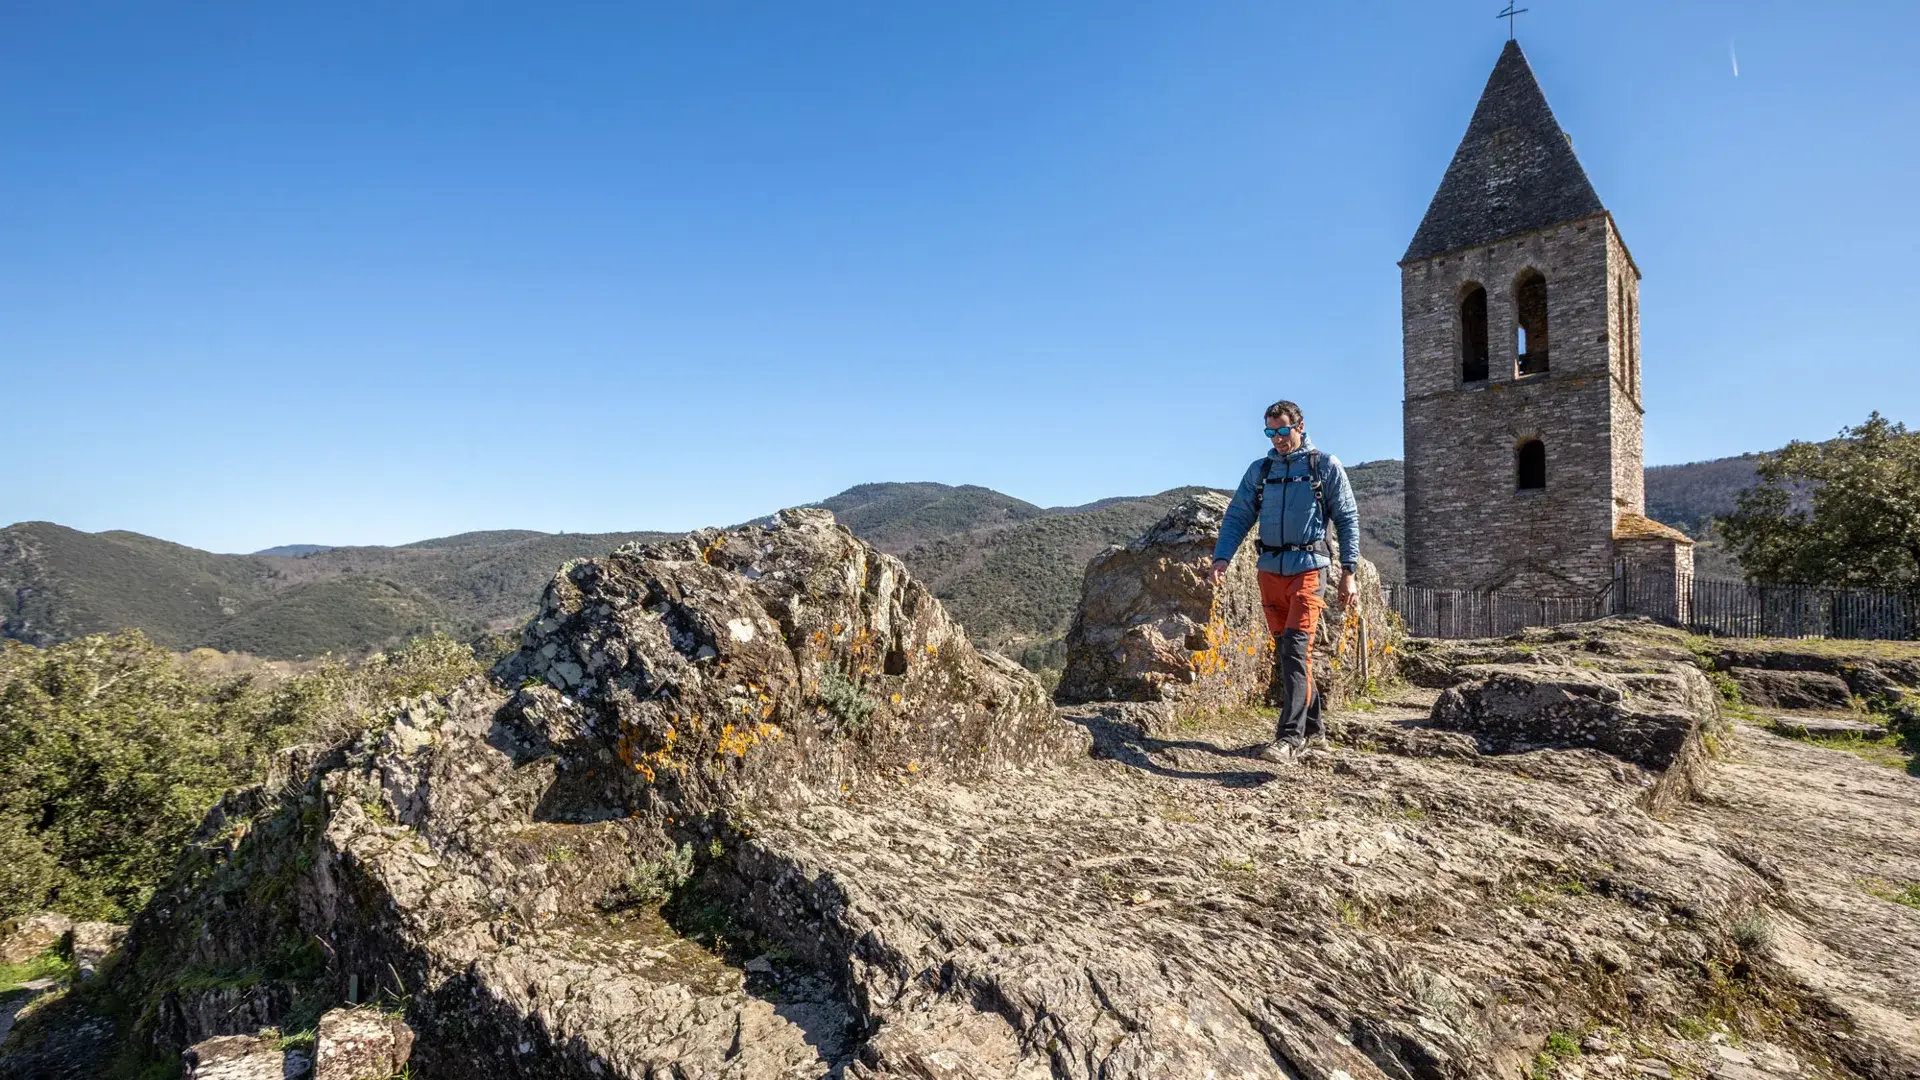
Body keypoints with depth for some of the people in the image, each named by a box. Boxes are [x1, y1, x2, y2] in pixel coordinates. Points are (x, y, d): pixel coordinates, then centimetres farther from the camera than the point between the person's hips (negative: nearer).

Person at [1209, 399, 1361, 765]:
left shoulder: (1326, 466, 4)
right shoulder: (1258, 471, 12)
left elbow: (1347, 519, 3)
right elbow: (1238, 516, 7)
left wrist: (1349, 572, -4)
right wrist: (1222, 557, -10)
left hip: (1307, 568, -4)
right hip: (1270, 569, 5)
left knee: (1295, 649, -16)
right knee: (1285, 651, 10)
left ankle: (1290, 738, -19)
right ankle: (1312, 726, 23)